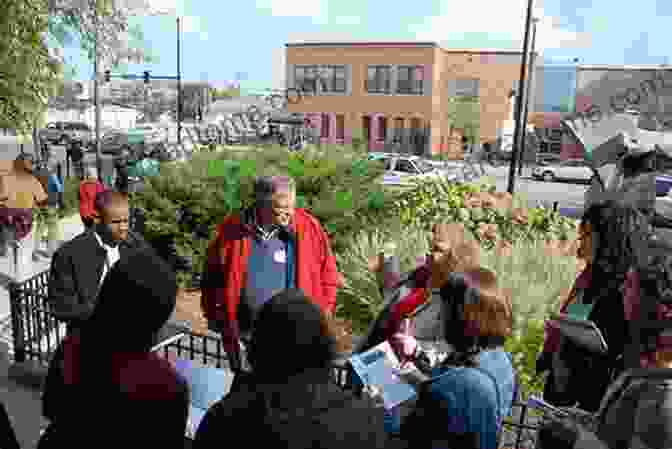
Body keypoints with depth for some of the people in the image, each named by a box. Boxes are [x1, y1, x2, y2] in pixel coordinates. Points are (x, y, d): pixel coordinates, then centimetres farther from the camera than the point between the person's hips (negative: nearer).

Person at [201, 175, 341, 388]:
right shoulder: (233, 229, -5)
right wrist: (217, 316, 4)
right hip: (244, 336, 1)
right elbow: (213, 276, 7)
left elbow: (328, 276, 3)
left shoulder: (308, 227, -7)